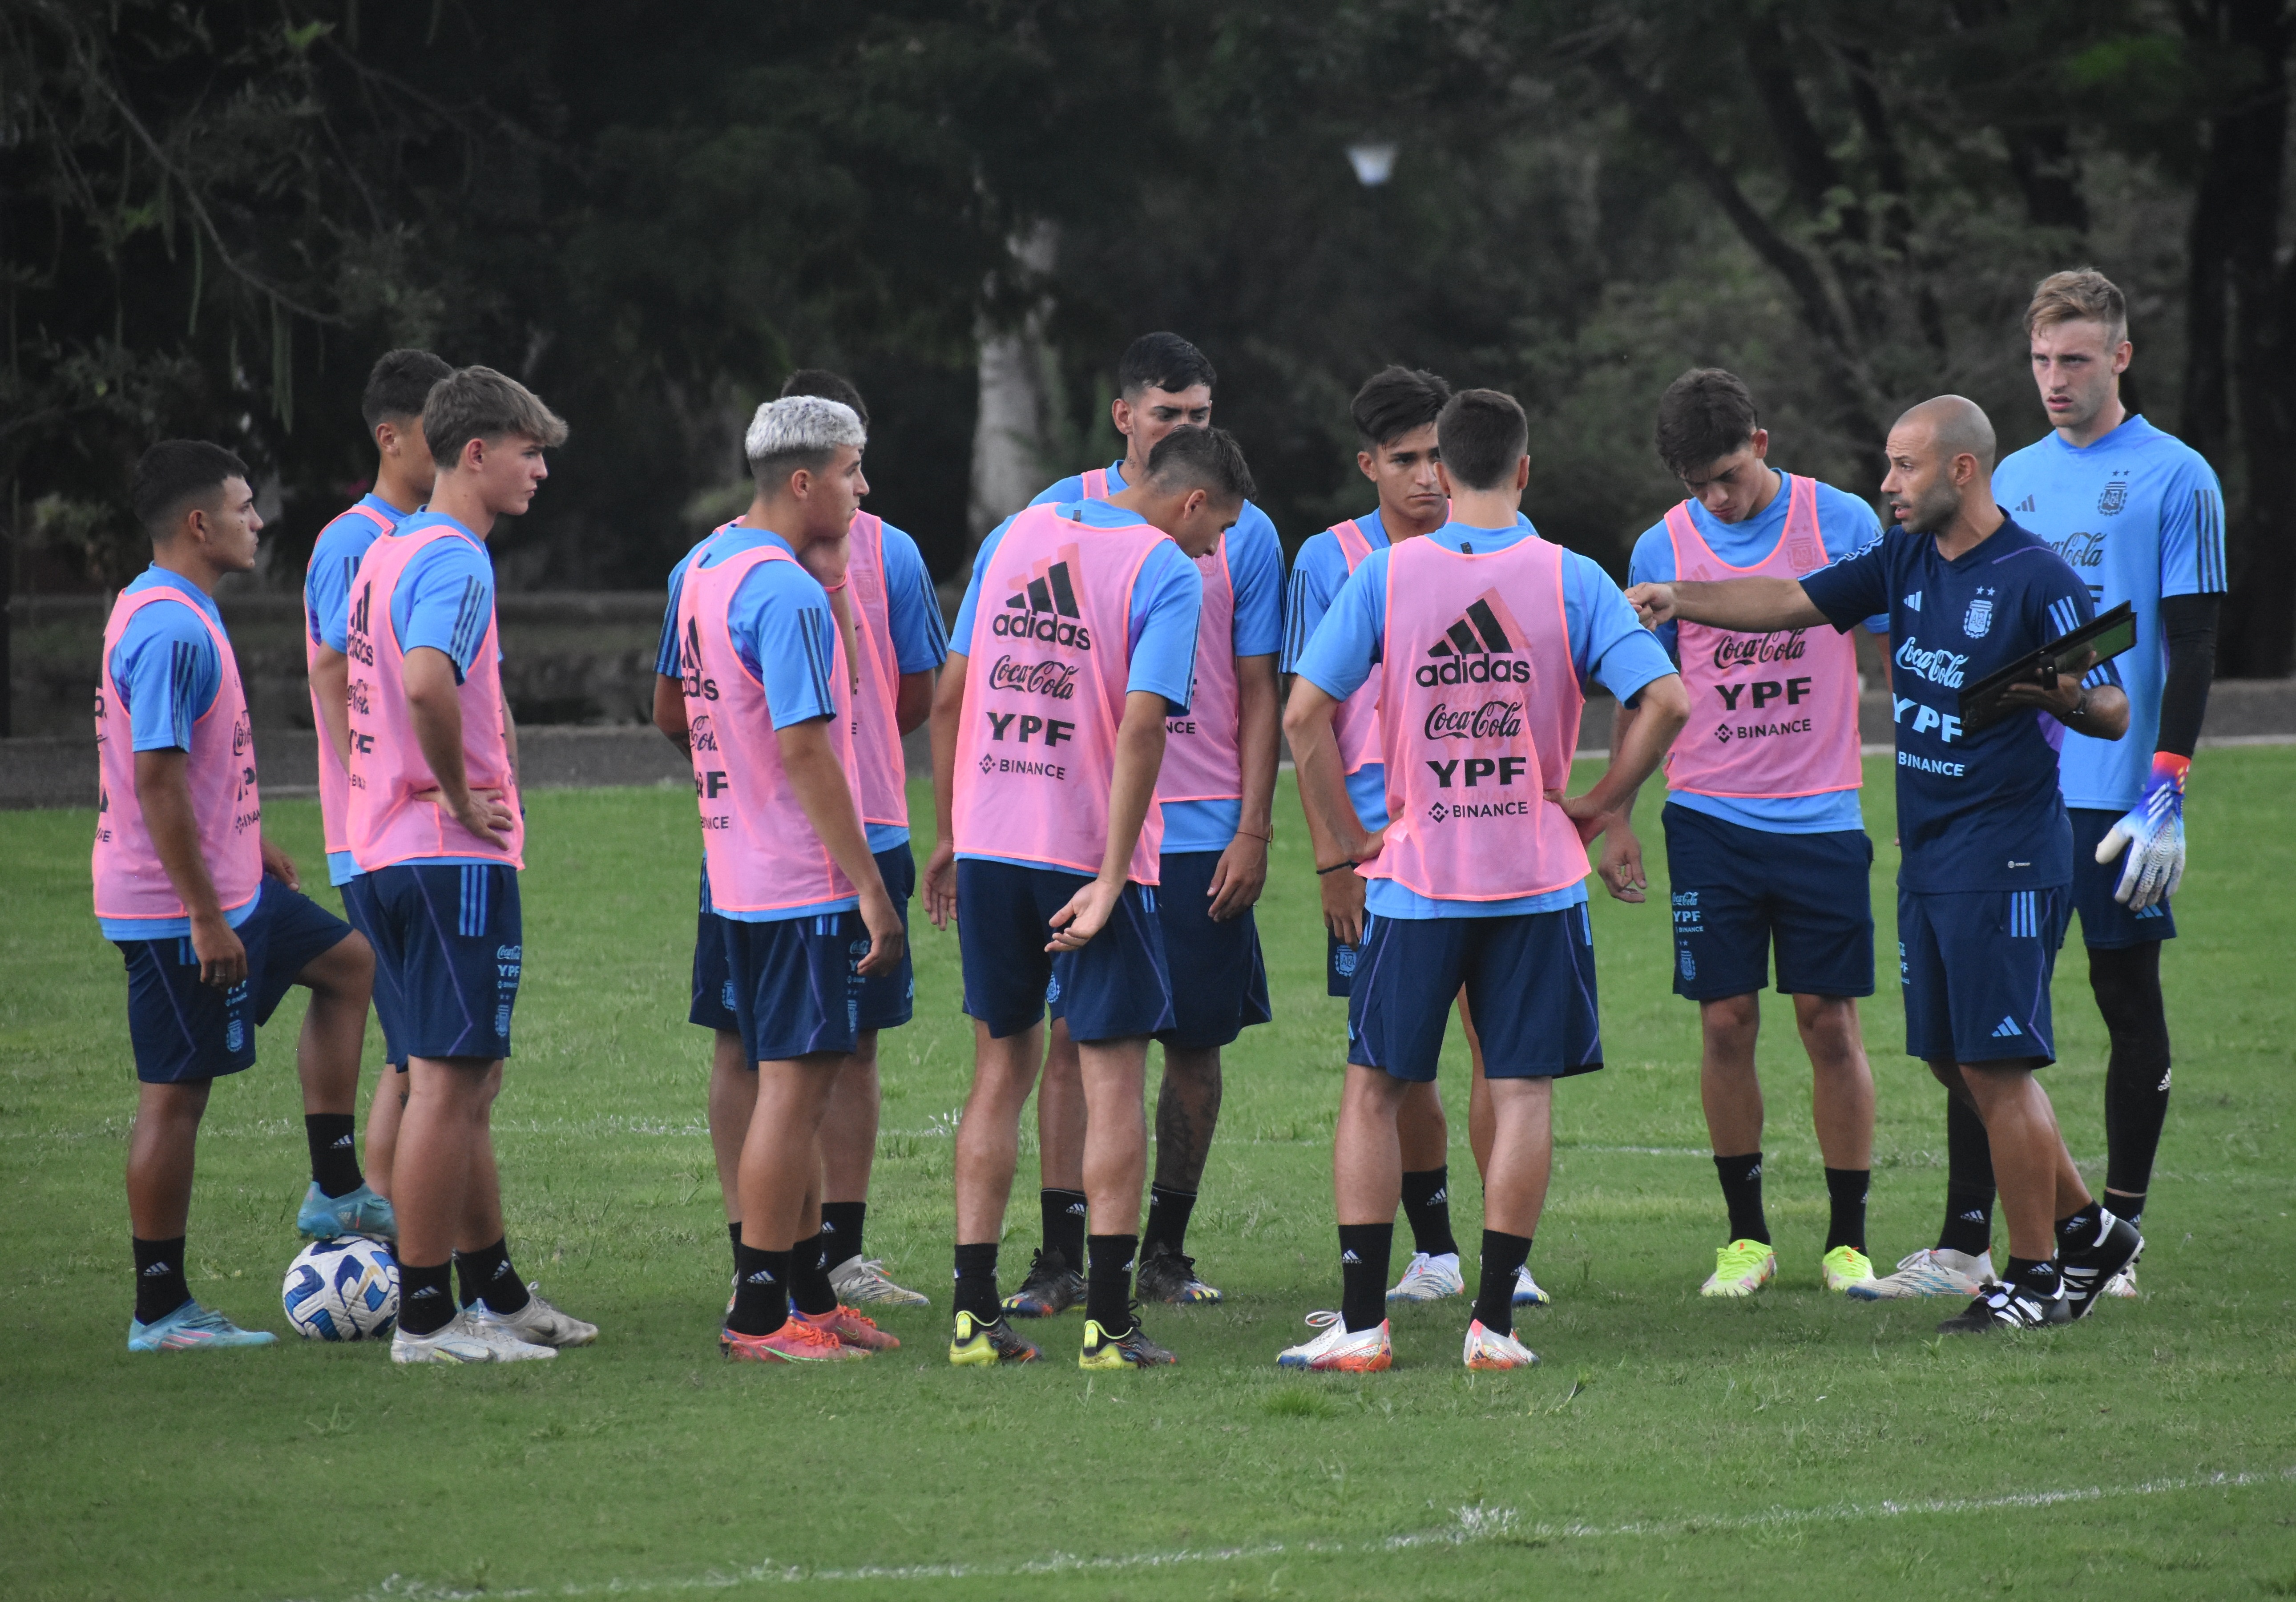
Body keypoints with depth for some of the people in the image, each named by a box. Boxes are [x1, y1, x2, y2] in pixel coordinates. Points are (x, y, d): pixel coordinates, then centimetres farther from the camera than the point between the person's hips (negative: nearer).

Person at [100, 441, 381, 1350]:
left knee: (346, 963, 19)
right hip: (176, 907, -11)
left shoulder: (176, 614, 11)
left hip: (222, 887, 11)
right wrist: (207, 917, -24)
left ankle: (336, 1190, 21)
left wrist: (251, 847, 27)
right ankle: (160, 1312, 3)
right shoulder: (170, 632, -22)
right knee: (177, 1091, -4)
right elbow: (157, 781, -26)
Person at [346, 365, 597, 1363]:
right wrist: (461, 795, -19)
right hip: (455, 859, -10)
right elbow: (425, 682, -32)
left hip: (389, 851, 10)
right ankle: (427, 1317, -5)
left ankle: (496, 1292, 24)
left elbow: (365, 679, 28)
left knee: (466, 1081, 16)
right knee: (448, 1082, -7)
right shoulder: (453, 562, -15)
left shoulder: (388, 553, 16)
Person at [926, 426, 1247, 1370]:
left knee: (1003, 1067, 13)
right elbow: (1140, 728, -17)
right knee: (1113, 1075, 3)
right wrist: (1112, 879, -16)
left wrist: (948, 838, 18)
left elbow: (948, 697, 12)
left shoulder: (1014, 537, 12)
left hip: (989, 841, 5)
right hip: (1088, 848, -5)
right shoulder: (1169, 574, -6)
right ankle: (1108, 1323, -1)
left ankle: (975, 1313, 10)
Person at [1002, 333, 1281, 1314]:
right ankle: (1061, 1258, -3)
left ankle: (1166, 1250, 15)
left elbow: (1258, 698, 5)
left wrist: (1253, 833, -2)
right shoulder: (1060, 516, 4)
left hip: (1201, 829, 1)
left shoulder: (1243, 533, 4)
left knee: (1194, 1040, 4)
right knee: (1073, 1032, -6)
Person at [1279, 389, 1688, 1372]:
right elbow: (1666, 702, -11)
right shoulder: (1570, 579, -4)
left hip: (1416, 878, 0)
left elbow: (1304, 714, -7)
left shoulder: (1386, 575, -3)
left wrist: (1342, 841, 2)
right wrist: (1596, 807, 1)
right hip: (1537, 876, 0)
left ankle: (1361, 1322, 5)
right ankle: (1494, 1321, 2)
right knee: (1523, 1094, 5)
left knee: (1373, 1090, 10)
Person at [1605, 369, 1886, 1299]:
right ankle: (1746, 1237, 10)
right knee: (1726, 1023, 0)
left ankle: (1848, 1239, 8)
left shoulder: (1842, 524, -1)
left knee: (1830, 1023, -1)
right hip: (1710, 817, 1)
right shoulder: (1663, 548, 3)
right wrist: (1615, 820, 7)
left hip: (1822, 815, -1)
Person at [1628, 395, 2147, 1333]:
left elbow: (2114, 715, -10)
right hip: (1927, 856, 8)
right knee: (1953, 1059, 11)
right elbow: (1789, 603, 12)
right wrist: (1679, 599, 1)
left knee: (1997, 1063, -6)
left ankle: (2035, 1276, 2)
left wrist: (2061, 695, -31)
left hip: (2005, 857, -8)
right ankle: (2087, 1229, 23)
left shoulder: (2037, 580, -13)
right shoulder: (1906, 560, 9)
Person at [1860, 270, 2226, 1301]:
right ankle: (1964, 1245, 2)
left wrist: (2166, 795, -15)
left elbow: (2192, 648, -8)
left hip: (2116, 791, -5)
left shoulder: (2175, 479, -4)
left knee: (2129, 1003, 4)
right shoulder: (2012, 479, 12)